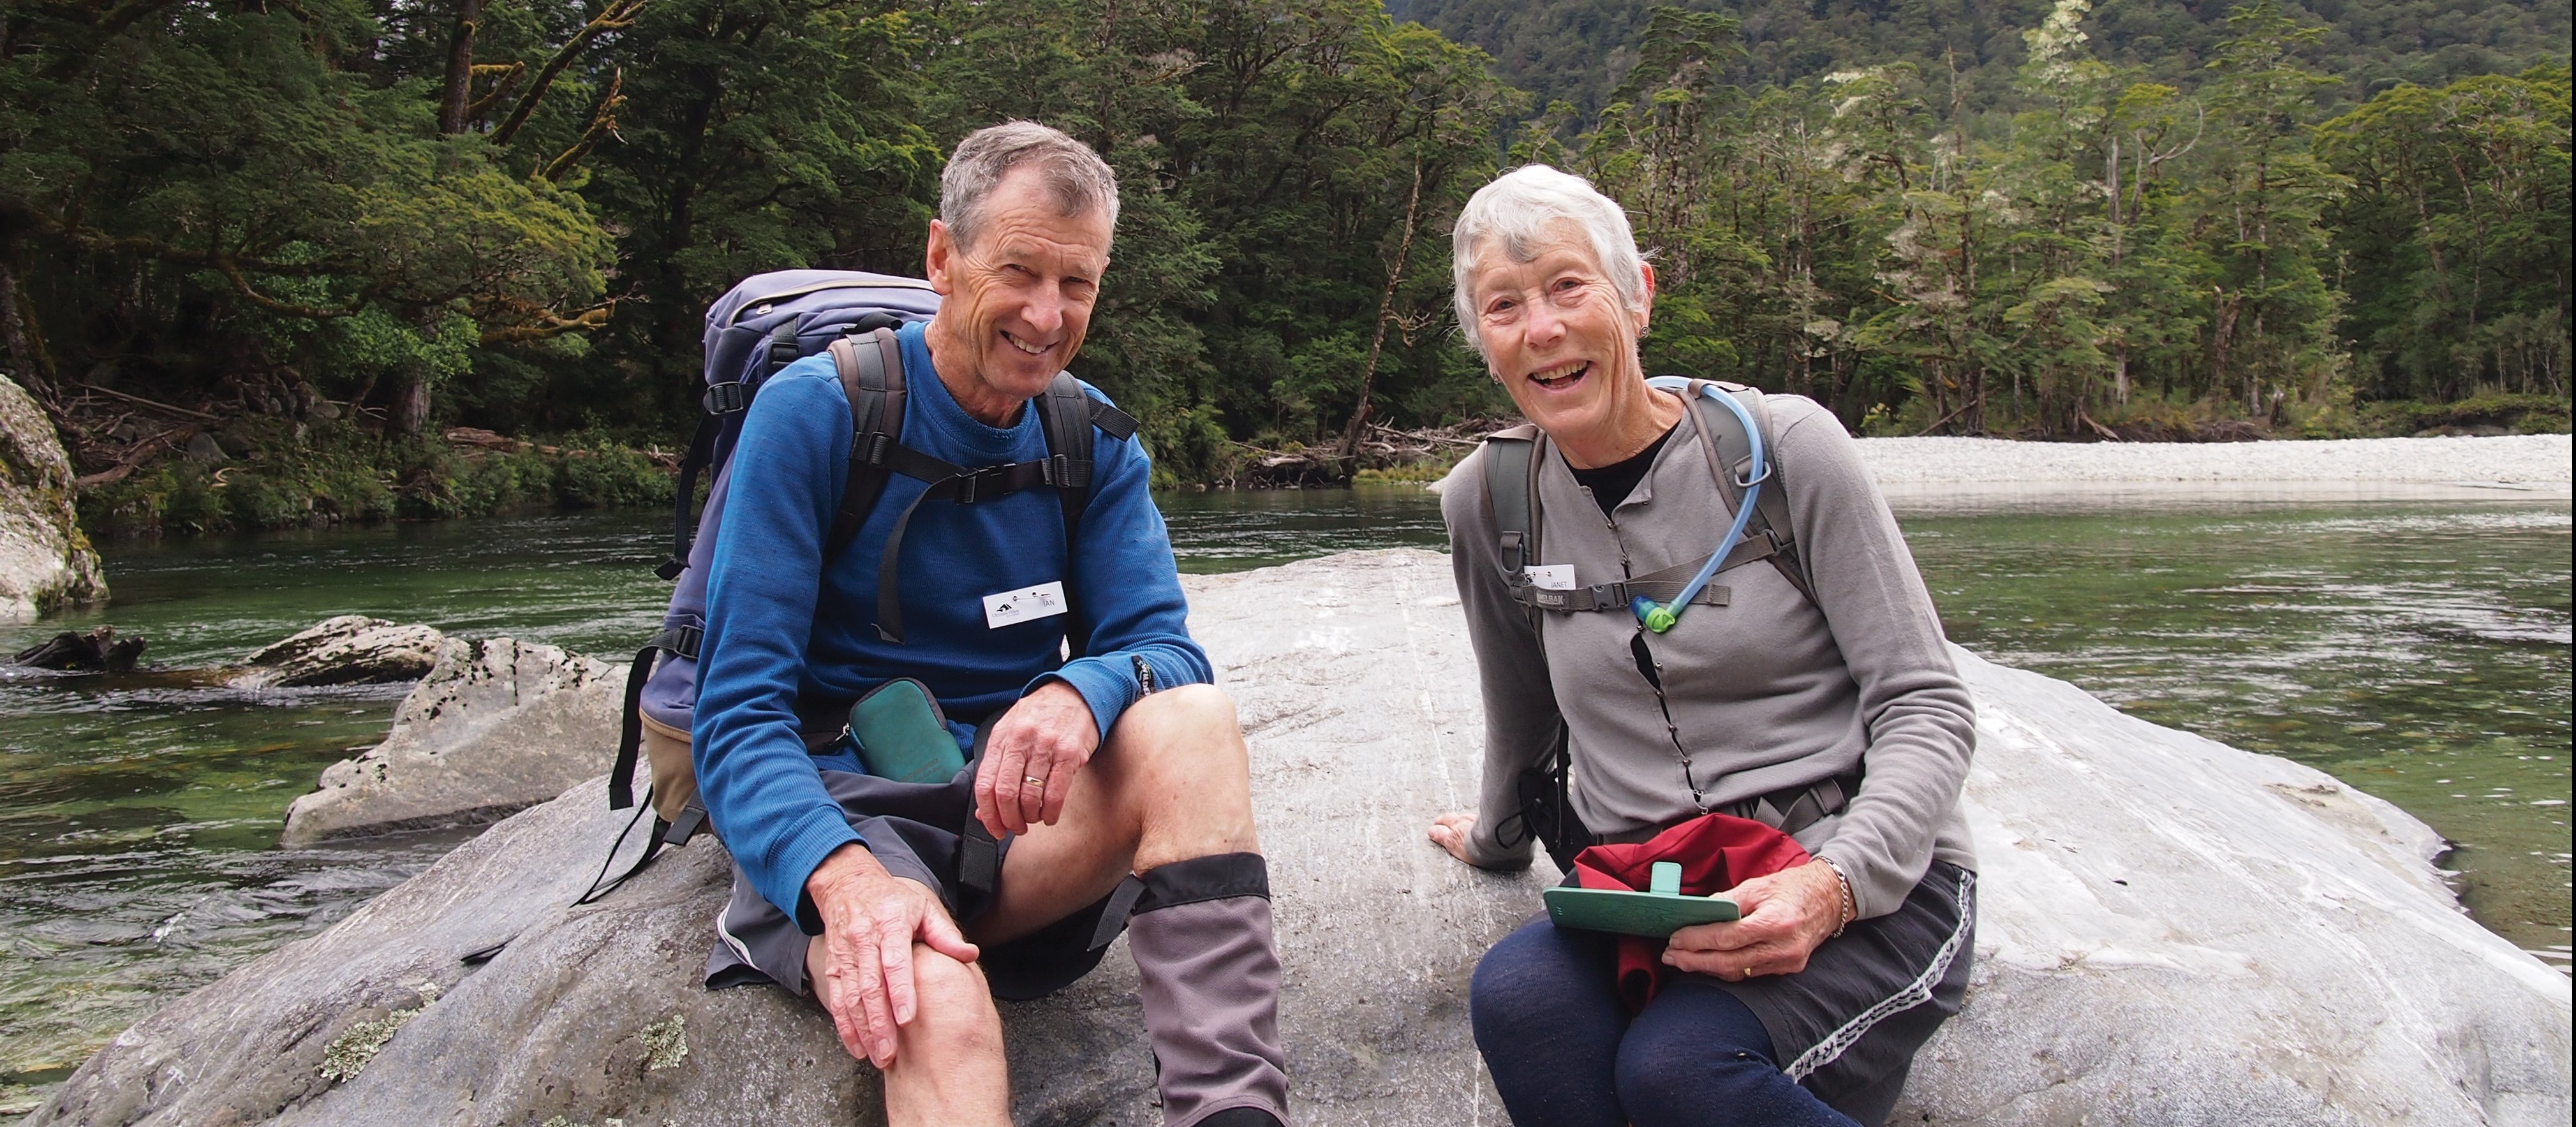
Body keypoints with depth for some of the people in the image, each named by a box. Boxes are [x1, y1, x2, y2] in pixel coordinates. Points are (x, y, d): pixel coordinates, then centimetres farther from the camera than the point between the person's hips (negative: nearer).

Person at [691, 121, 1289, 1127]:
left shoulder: (1093, 440, 5)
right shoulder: (815, 412, -8)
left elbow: (1164, 648, -4)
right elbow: (739, 713, -13)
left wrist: (1085, 692, -30)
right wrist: (844, 874, -34)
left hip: (1022, 825, 4)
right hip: (841, 812, -4)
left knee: (1194, 716, -29)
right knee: (940, 1008, -40)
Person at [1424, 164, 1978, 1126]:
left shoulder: (1783, 447, -5)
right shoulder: (1490, 500, 5)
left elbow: (1927, 707, -5)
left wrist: (1834, 885, -21)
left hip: (1869, 890, -2)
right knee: (1515, 998, -31)